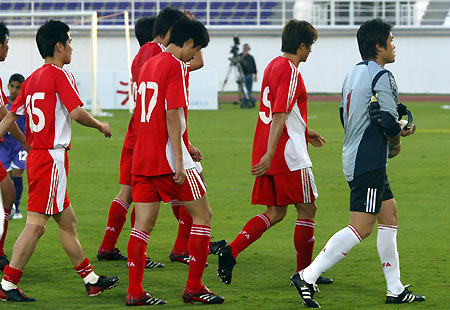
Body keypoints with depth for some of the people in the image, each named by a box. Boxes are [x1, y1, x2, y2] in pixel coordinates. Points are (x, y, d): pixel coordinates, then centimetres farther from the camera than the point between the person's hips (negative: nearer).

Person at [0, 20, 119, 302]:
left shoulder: (32, 79, 13)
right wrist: (101, 126, -3)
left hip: (36, 156, 9)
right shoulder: (60, 75, -10)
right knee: (36, 224, -8)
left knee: (68, 221, 14)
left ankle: (91, 279, 20)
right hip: (52, 158, -9)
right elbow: (76, 112, -19)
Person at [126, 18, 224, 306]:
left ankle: (135, 292, 1)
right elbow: (172, 114, -18)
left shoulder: (149, 64, 16)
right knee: (203, 214, 4)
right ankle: (194, 287, 4)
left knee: (143, 224, 6)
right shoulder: (176, 66, -10)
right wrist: (179, 160, -18)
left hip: (142, 157, 8)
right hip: (168, 157, -8)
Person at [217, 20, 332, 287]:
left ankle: (231, 252, -6)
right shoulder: (291, 72, -15)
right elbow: (279, 116, -21)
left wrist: (304, 132, 33)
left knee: (276, 212, 10)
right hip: (290, 155, -9)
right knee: (307, 209, 4)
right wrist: (269, 155, -25)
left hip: (269, 155, 9)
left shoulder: (273, 66, 14)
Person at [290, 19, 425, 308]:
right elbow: (389, 122, -22)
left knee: (390, 214, 17)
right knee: (361, 227, -13)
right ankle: (307, 276, -19)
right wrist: (396, 144, 1)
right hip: (370, 163, -11)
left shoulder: (354, 73, 14)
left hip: (355, 159, 11)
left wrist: (394, 130, 19)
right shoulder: (382, 77, -15)